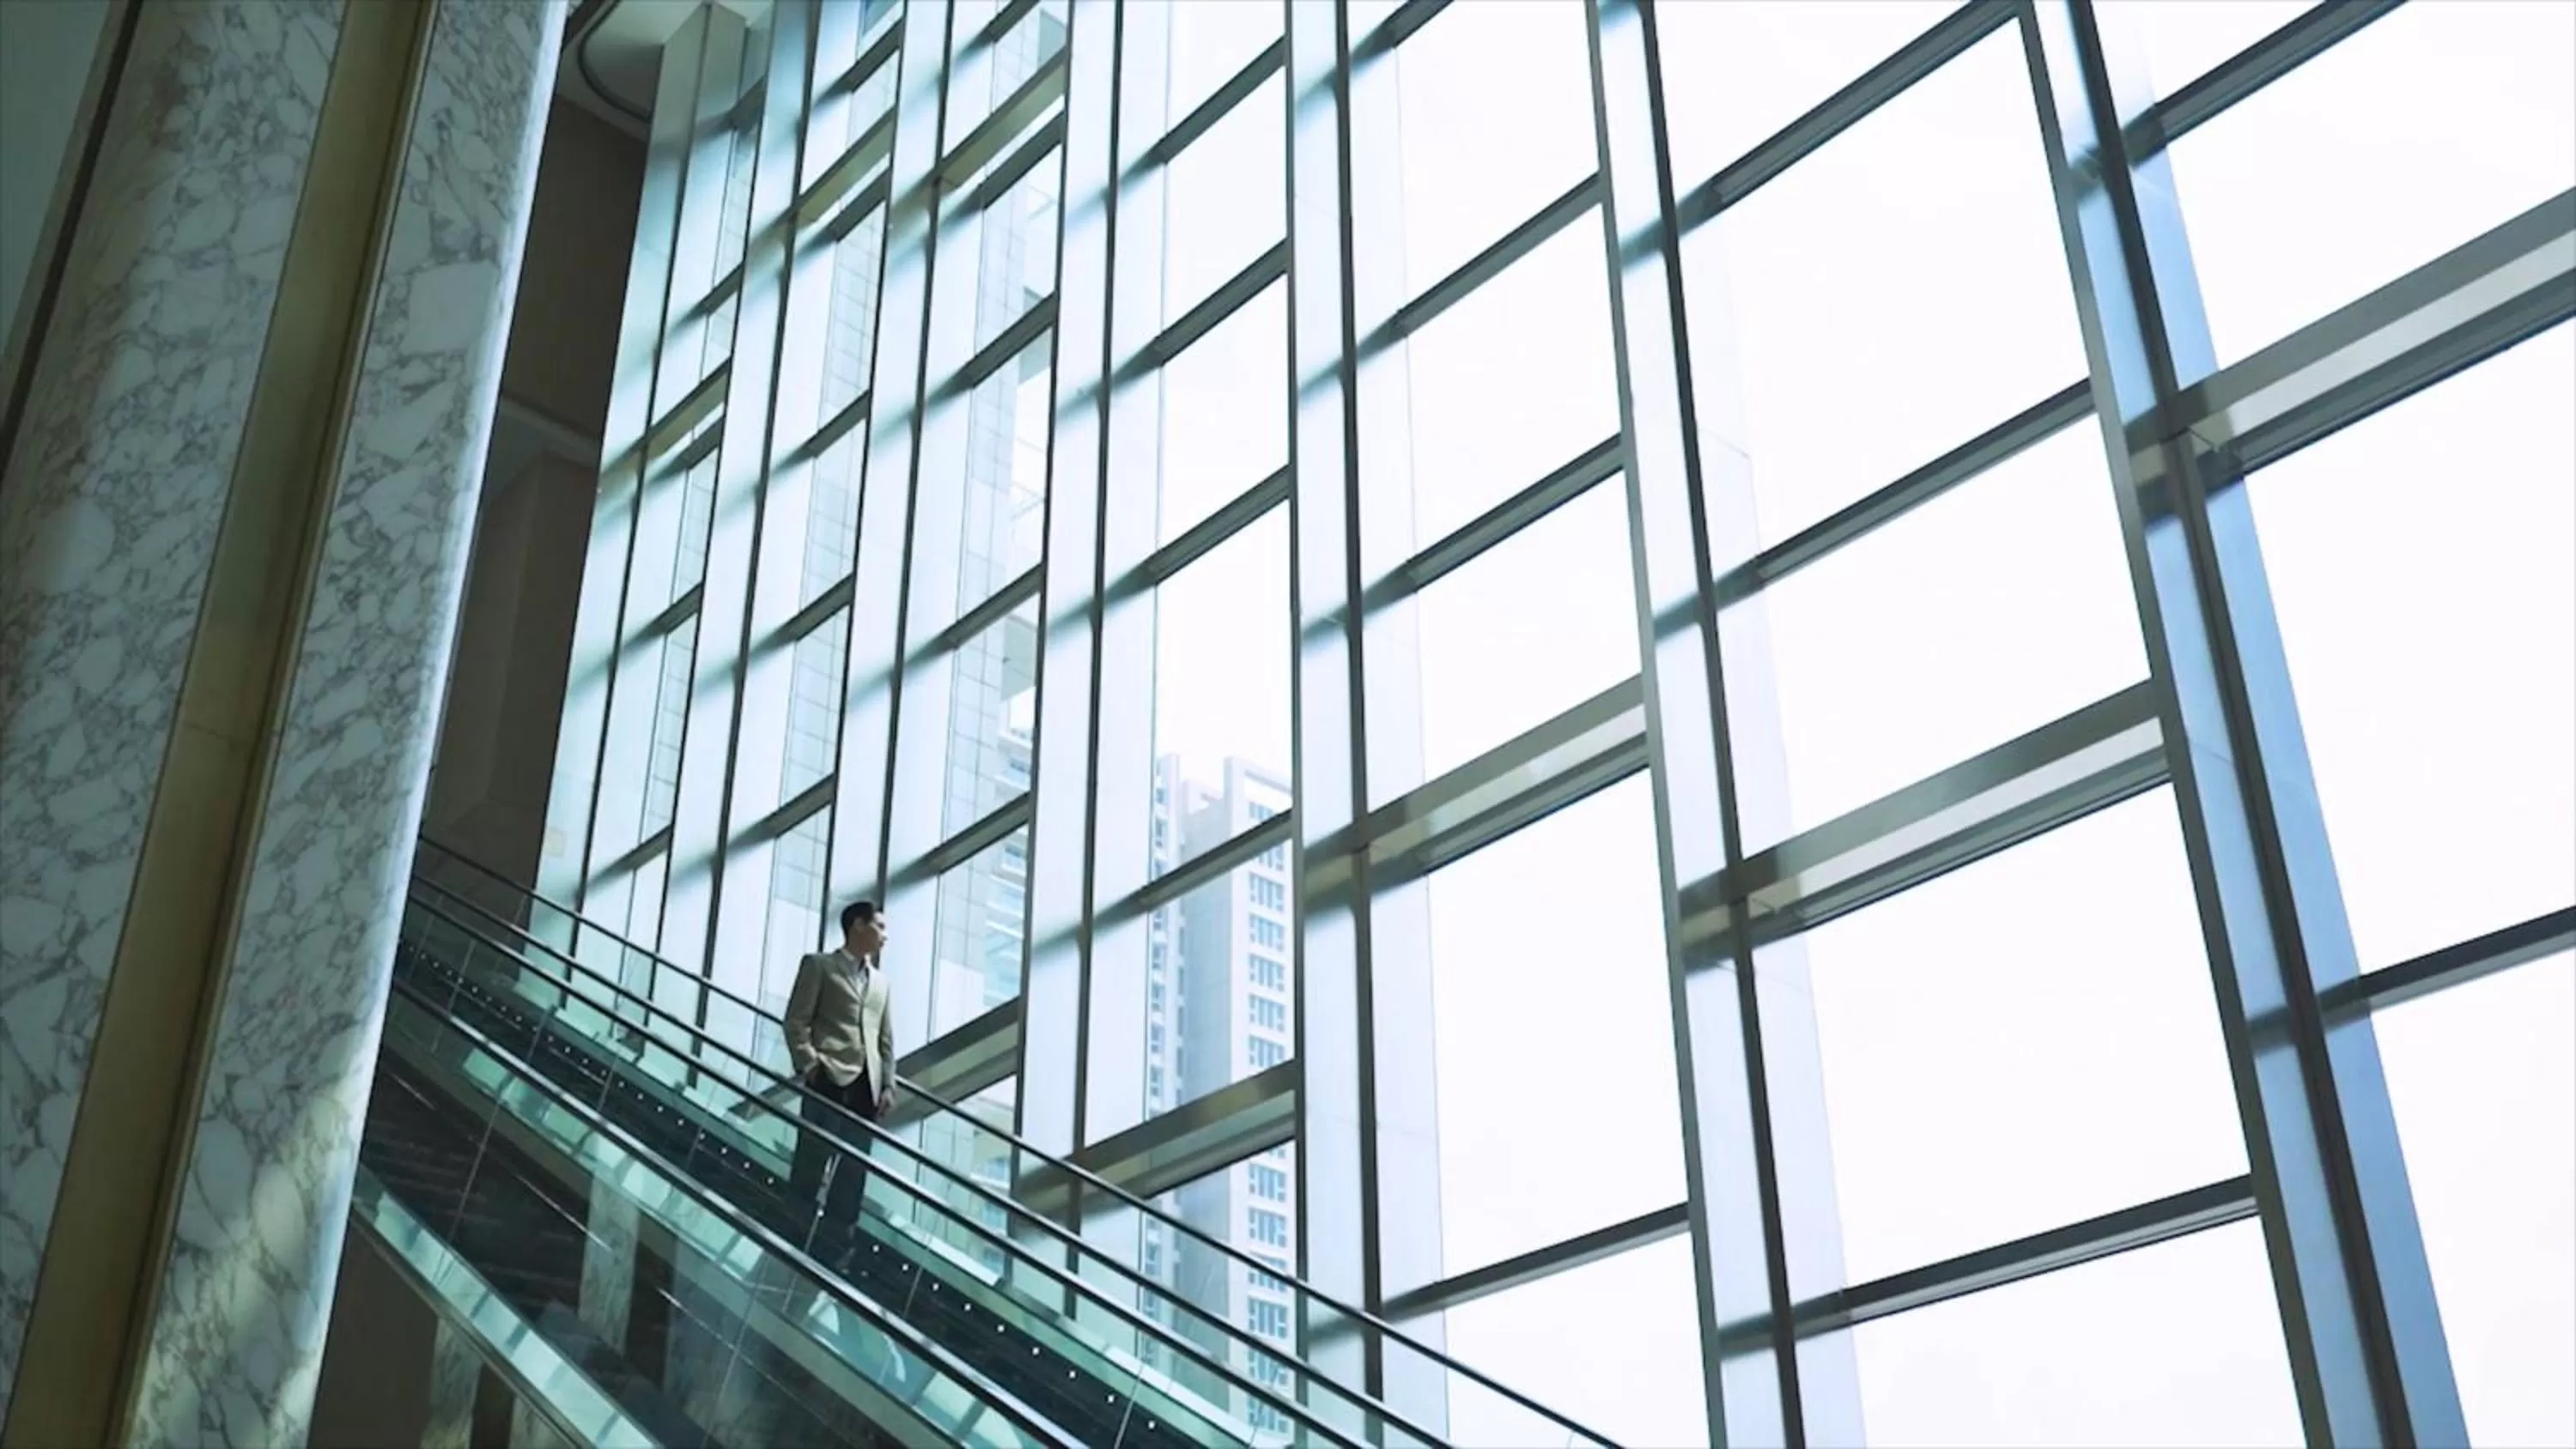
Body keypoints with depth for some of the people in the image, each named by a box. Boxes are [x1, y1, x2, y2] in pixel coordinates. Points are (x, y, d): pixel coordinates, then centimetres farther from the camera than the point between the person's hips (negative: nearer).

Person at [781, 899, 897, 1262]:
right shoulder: (819, 965, 9)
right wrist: (809, 1067, -12)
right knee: (812, 1160, -7)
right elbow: (796, 1021, 0)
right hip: (829, 1078, -5)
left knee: (854, 1169, 2)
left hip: (866, 1084, 5)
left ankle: (835, 1242, 5)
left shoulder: (881, 980, 23)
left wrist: (887, 1085, 7)